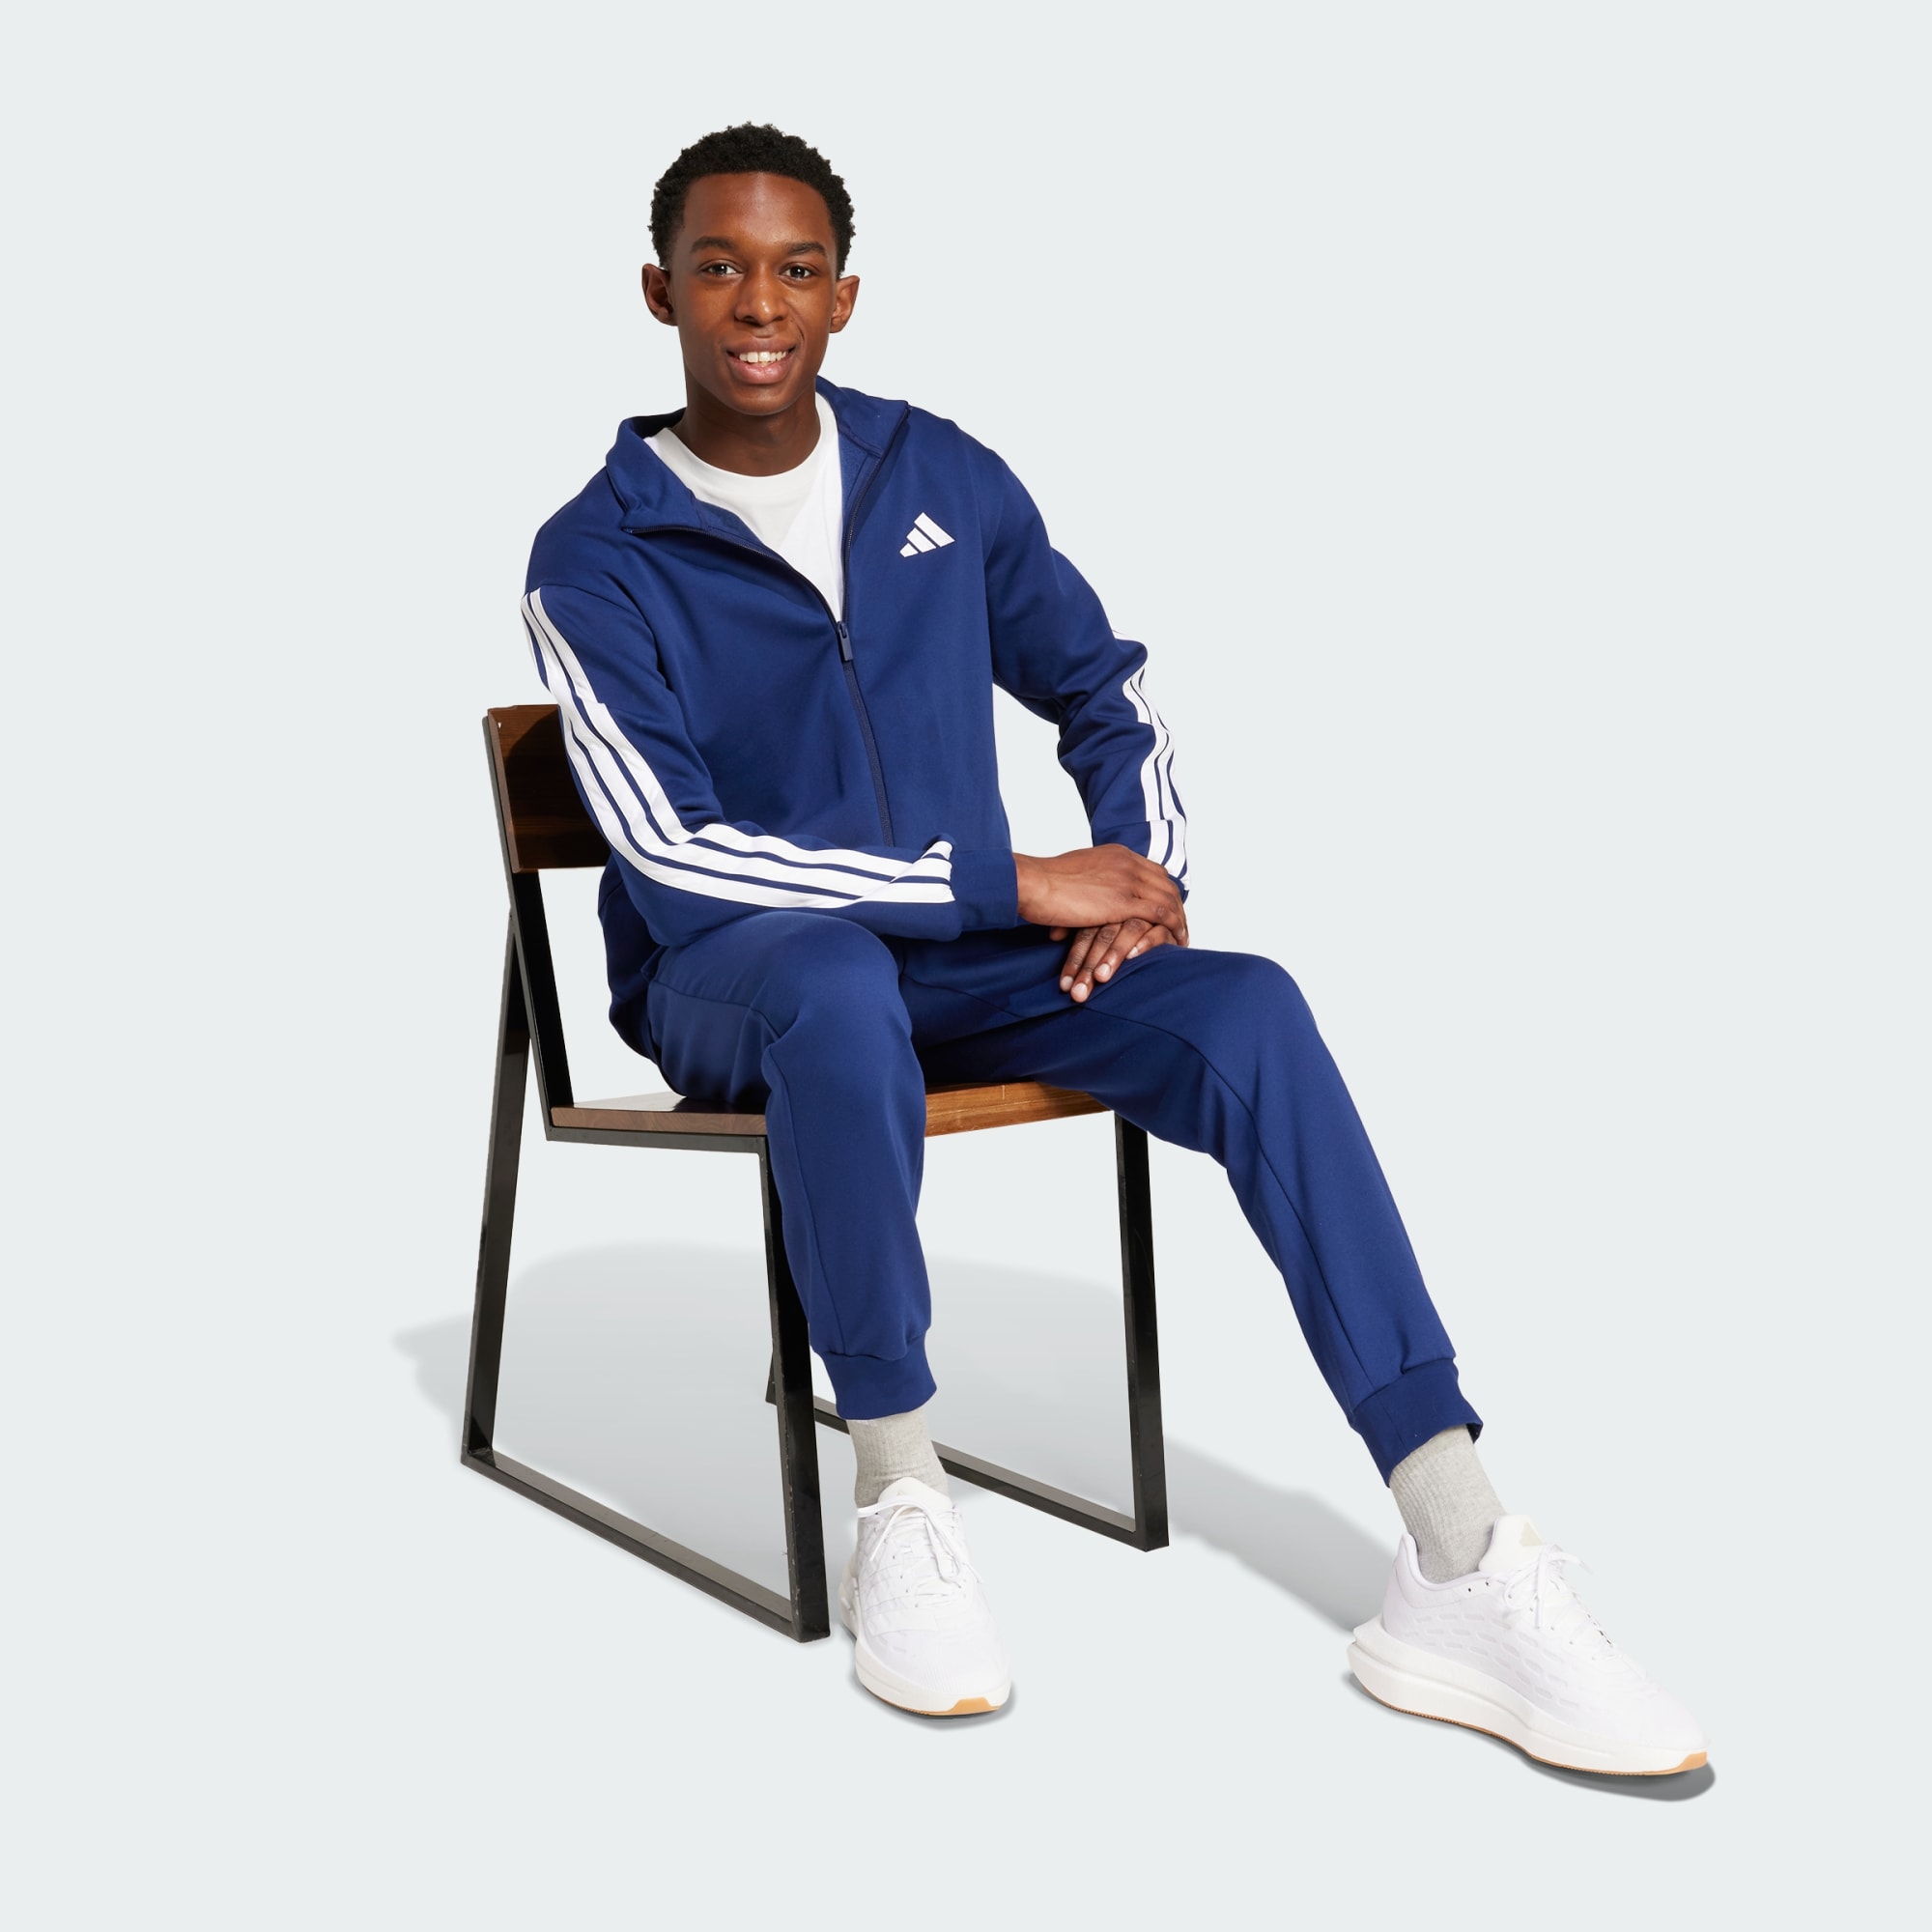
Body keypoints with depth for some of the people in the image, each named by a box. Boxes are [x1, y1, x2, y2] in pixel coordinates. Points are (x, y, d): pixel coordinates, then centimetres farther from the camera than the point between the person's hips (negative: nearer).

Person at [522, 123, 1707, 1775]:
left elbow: (1107, 691, 16)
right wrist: (1013, 883, -21)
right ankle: (902, 1514, -23)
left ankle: (1463, 1578, -26)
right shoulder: (598, 556, -7)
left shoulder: (943, 478, 7)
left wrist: (1150, 878, -5)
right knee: (840, 982, -40)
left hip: (963, 954, 4)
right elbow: (672, 859, -18)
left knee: (1243, 1009, -22)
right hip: (734, 982, -3)